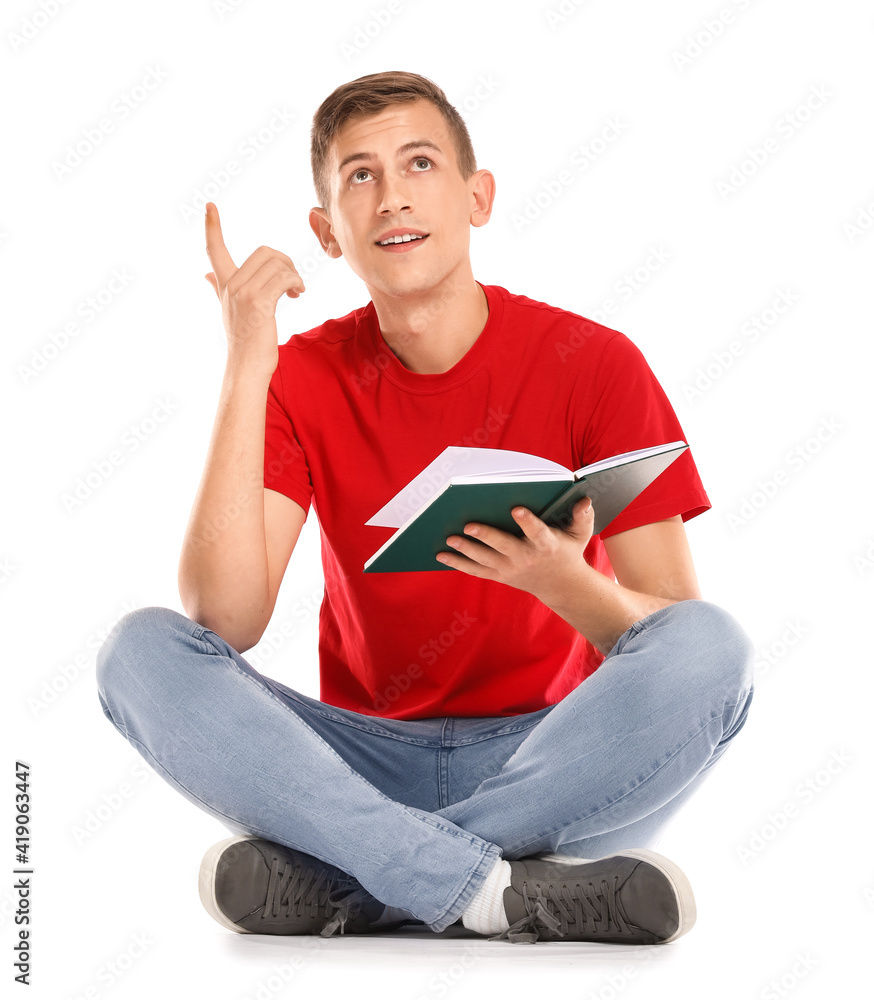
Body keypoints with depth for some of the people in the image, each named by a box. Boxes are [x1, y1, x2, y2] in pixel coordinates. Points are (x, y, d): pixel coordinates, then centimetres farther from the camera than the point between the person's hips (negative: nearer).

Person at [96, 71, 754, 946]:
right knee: (141, 651, -20)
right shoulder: (304, 379, 0)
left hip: (549, 763, -1)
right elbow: (224, 622, -15)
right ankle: (502, 892, -28)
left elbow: (680, 637, -7)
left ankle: (334, 888, -23)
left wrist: (566, 584, -29)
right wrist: (246, 368, -19)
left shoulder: (592, 364, -5)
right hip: (367, 761, 1)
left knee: (711, 645, -29)